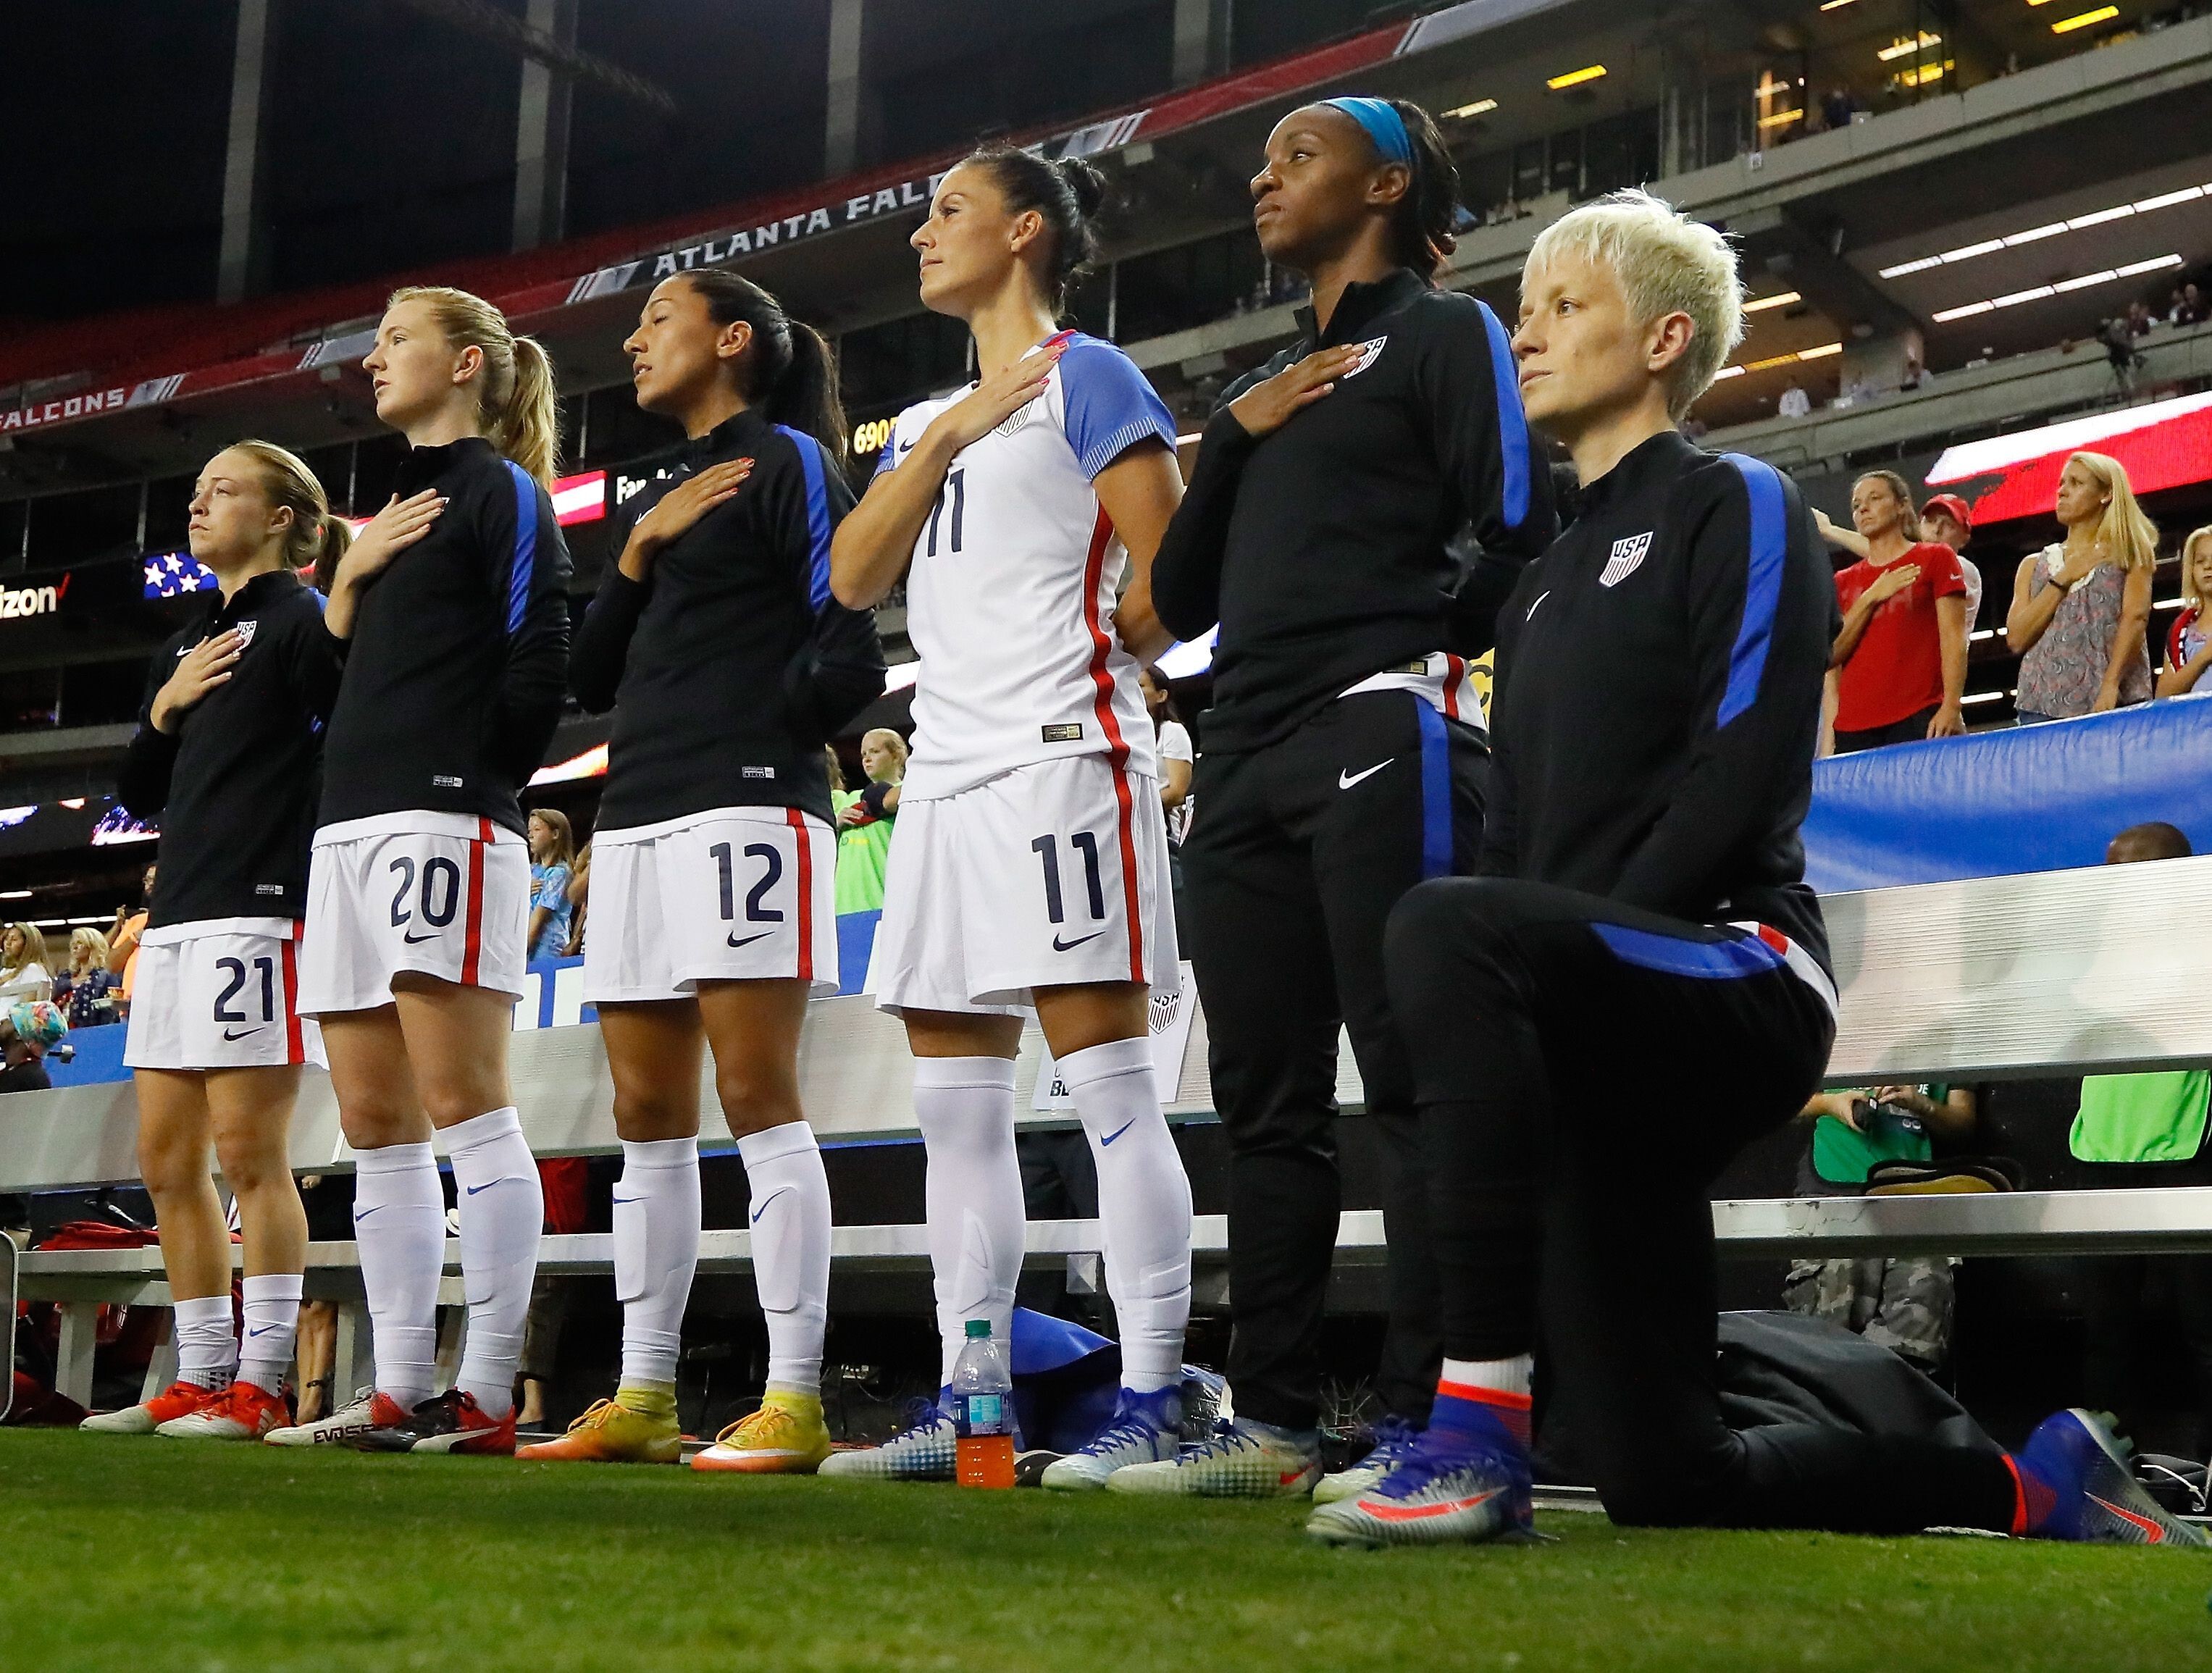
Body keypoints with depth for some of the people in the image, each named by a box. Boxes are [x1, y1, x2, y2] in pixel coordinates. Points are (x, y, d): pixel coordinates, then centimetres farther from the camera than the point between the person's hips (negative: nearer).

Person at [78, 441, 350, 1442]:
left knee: (248, 1152, -9)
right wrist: (164, 706, 7)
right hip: (179, 915, 9)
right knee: (167, 1159, 7)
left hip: (261, 910, -9)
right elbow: (138, 794, 20)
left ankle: (260, 1387, -4)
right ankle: (199, 1380, 13)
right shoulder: (185, 645, 22)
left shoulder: (303, 620, -2)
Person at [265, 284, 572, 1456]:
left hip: (445, 820, -9)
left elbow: (539, 659, -9)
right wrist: (348, 581, 12)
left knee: (463, 1107, -13)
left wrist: (478, 778, -5)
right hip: (350, 822, 9)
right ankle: (399, 1393, 5)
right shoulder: (394, 513, 27)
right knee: (373, 1126, 4)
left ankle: (486, 1398, -14)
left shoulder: (501, 491, 1)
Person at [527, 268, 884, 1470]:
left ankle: (794, 1403, -12)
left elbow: (852, 654, -8)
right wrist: (635, 555, 6)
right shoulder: (657, 495, 25)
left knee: (756, 1099, -12)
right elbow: (591, 678, 18)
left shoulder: (788, 462, 1)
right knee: (646, 1119, 7)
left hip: (744, 809, -8)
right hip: (636, 824, 9)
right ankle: (643, 1400, 11)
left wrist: (756, 736, -3)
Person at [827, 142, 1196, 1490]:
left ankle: (1154, 1405, -12)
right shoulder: (931, 414, 24)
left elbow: (1170, 574, -5)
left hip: (1058, 756, -8)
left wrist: (1093, 658, 5)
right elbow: (855, 577, 10)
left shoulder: (1083, 376, 2)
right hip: (950, 770, 8)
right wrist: (946, 436, 2)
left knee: (1106, 1079, -11)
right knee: (956, 1102, 6)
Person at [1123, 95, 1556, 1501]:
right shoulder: (1271, 381, 27)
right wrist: (1232, 436, 7)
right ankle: (1273, 1422, 7)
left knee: (1414, 1088, -10)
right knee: (1269, 1107, 5)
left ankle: (1427, 1425, -12)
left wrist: (1421, 649, 0)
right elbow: (1181, 597, 19)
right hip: (1246, 760, 8)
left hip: (1380, 743, -8)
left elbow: (1524, 524, -6)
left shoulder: (1443, 331, 6)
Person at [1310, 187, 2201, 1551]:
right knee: (1660, 1477, 2)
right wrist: (1492, 1040, 1)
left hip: (1737, 974, -8)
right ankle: (2033, 1482, 22)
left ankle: (1480, 1437, -39)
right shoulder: (1546, 584, 27)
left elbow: (1748, 773, -11)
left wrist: (1541, 957, -16)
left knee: (1446, 930, -38)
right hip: (1597, 1061, 8)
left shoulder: (1736, 506, 4)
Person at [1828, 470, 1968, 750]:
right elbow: (1830, 656, 8)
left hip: (1920, 720, -3)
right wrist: (1870, 599, 0)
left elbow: (1953, 638, 0)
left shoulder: (1935, 559, 11)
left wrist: (1951, 707, -12)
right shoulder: (1844, 582, 20)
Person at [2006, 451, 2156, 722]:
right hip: (2042, 705, 3)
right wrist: (2063, 580, 1)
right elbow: (2016, 639, 7)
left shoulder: (2129, 554, 11)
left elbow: (2135, 617, -4)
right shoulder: (2034, 565, 19)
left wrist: (2111, 685, -18)